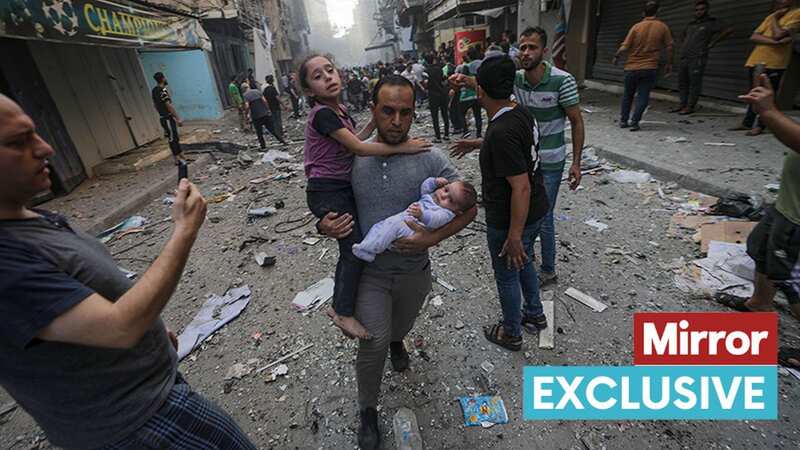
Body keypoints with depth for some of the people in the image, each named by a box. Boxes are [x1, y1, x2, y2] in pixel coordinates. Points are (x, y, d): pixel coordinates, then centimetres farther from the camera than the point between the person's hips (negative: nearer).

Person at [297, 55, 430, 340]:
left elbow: (353, 142, 20)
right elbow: (357, 148, -23)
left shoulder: (340, 110, 10)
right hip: (327, 193, -9)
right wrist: (403, 147, -24)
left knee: (351, 247, 14)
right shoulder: (322, 114, -17)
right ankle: (343, 312, 4)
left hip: (343, 188, 9)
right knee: (356, 246, -12)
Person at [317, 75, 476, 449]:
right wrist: (325, 225, -21)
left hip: (414, 271, 1)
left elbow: (469, 207, -11)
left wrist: (431, 238, -25)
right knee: (373, 342, -7)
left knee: (402, 325, 26)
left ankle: (396, 342, 66)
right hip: (369, 271, -1)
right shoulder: (352, 157, -11)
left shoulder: (430, 159, -16)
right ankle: (367, 410, 23)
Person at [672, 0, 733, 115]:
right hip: (684, 58, 7)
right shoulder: (691, 24, 21)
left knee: (695, 83, -7)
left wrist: (713, 43, -6)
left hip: (697, 59, -7)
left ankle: (690, 107, -9)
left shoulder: (711, 23, 4)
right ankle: (683, 104, 13)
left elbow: (729, 29, -5)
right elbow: (683, 35, 40)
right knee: (682, 82, 7)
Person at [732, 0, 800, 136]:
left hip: (774, 63, -6)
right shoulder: (771, 16, 18)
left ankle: (760, 126, -4)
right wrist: (774, 41, -11)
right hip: (757, 61, 6)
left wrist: (774, 18, 1)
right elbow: (754, 37, 5)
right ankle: (747, 123, 14)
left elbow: (778, 34, -13)